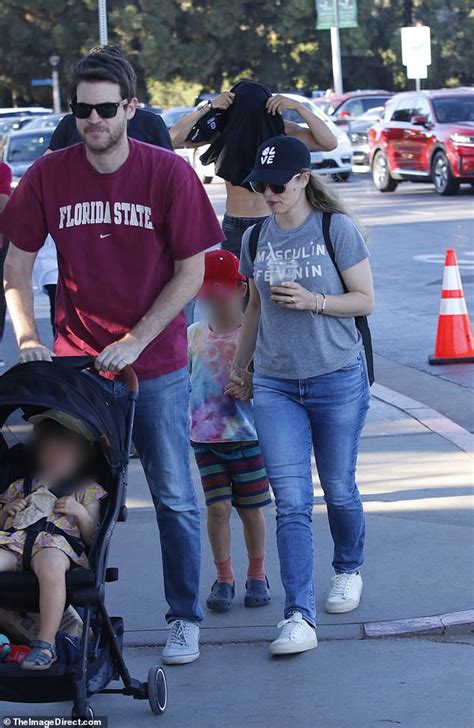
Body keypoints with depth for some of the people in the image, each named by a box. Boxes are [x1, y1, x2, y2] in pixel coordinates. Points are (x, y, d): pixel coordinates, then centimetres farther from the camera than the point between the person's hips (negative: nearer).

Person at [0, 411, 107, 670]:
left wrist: (80, 512, -1)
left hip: (56, 540, -3)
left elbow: (93, 538, 14)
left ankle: (45, 644, -39)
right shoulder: (21, 487, 32)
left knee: (51, 565, -43)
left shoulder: (86, 491, 23)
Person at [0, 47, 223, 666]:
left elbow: (191, 273, -7)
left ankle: (185, 619, 16)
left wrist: (135, 341, -13)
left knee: (175, 500, 4)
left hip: (157, 366, -2)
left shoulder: (168, 174, -9)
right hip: (77, 361, 2)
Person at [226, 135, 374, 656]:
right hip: (275, 385, 3)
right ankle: (298, 617, -11)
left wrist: (312, 300, -19)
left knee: (338, 490, 11)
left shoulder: (337, 230, -6)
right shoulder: (256, 238, 6)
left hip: (338, 380, -2)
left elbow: (365, 300, -4)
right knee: (291, 501, -7)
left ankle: (348, 570, 40)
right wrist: (240, 368, 22)